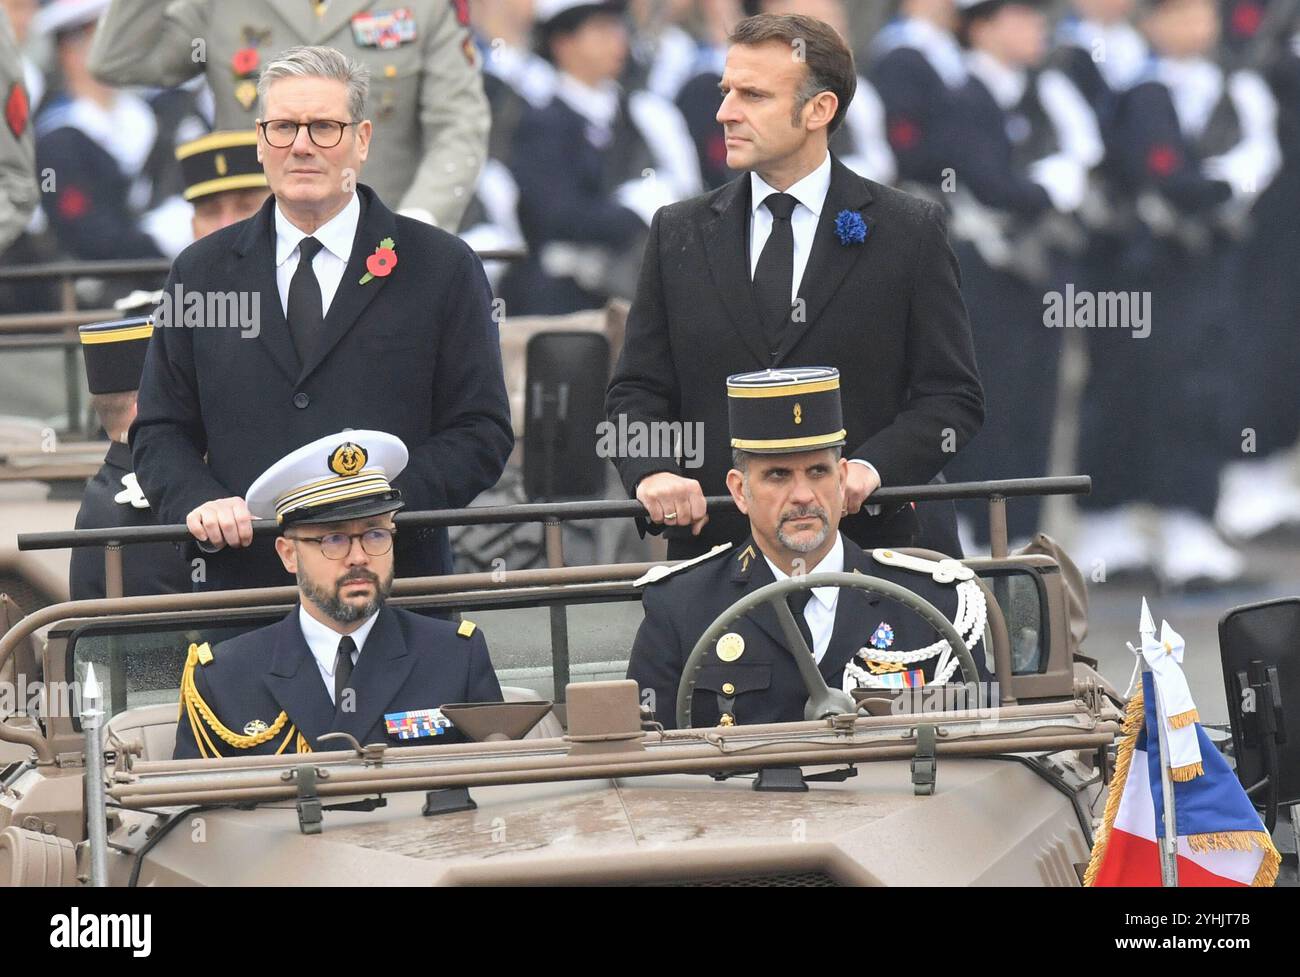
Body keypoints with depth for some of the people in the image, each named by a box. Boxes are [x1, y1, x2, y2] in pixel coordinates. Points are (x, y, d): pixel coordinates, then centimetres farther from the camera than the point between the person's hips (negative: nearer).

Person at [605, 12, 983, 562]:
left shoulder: (909, 232, 2)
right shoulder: (679, 234, 11)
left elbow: (952, 397, 1)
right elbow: (636, 389, 10)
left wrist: (870, 467, -16)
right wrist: (651, 471, -11)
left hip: (864, 548, -2)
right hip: (711, 547, 2)